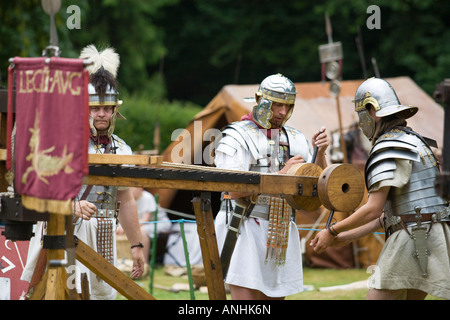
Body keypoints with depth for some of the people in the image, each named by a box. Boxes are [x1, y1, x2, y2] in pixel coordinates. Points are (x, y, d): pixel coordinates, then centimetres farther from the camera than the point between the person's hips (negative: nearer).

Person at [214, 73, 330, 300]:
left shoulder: (296, 140, 13)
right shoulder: (237, 136, -4)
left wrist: (320, 153, -6)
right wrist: (281, 175, -19)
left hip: (282, 231, 6)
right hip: (245, 229, -6)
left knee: (276, 296, 6)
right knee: (246, 297, -11)